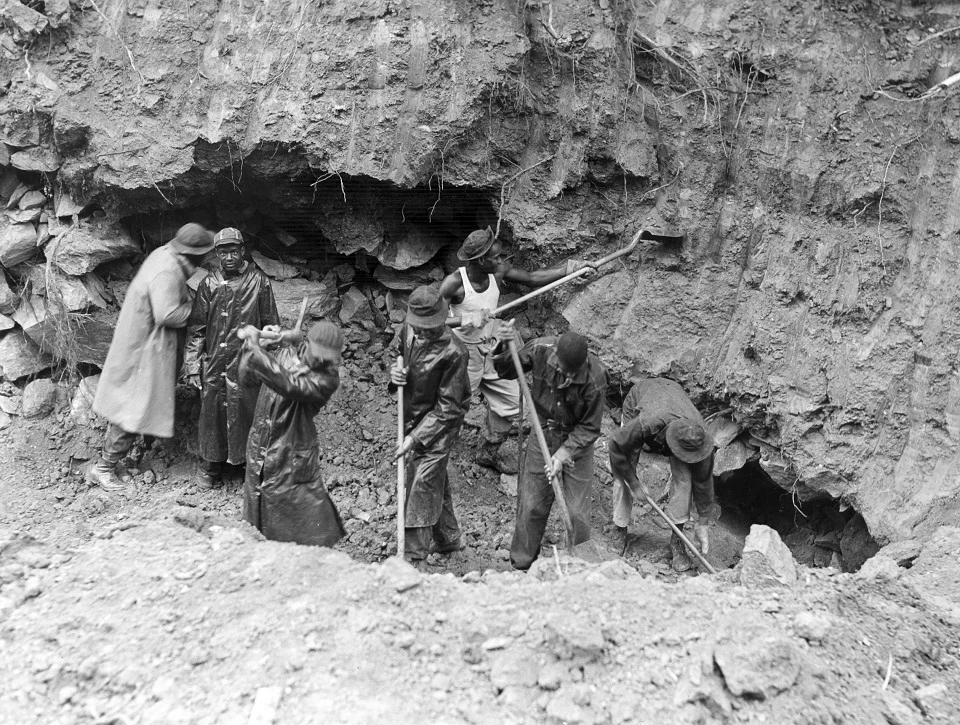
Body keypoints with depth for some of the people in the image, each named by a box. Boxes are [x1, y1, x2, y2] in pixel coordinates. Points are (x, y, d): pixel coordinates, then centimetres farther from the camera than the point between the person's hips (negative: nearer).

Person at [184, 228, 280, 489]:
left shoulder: (259, 282, -2)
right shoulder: (209, 284, 3)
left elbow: (272, 325, 2)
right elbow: (196, 327, 7)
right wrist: (192, 364, 2)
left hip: (246, 364, -2)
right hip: (214, 363, 2)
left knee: (246, 414, 3)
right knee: (212, 414, 8)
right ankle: (209, 467, 24)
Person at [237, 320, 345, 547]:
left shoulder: (327, 379, -19)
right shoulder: (288, 352, -1)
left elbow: (289, 385, -35)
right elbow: (247, 379, 9)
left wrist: (256, 350, -29)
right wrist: (249, 346, -5)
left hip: (293, 461, -6)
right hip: (259, 454, 6)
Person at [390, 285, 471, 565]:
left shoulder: (453, 352, -26)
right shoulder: (408, 331, -6)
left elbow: (448, 408, -21)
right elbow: (401, 359, 15)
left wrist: (415, 438, -23)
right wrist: (395, 373, -10)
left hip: (439, 425, -7)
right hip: (412, 417, 7)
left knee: (422, 486, -7)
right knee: (436, 484, 20)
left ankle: (413, 558, 2)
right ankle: (449, 540, 38)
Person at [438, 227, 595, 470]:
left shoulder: (499, 271, -9)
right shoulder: (454, 283, -26)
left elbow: (532, 279, 2)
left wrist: (569, 268, -4)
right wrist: (465, 320, -38)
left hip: (492, 348, 7)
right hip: (463, 352, -6)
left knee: (509, 402, 13)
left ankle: (488, 454, 33)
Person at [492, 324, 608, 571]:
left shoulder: (595, 376, -25)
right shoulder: (539, 350, -20)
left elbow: (589, 428, -15)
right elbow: (506, 372, 0)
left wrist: (563, 455, -24)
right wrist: (507, 347, -20)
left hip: (576, 442, -2)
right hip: (542, 437, 2)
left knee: (577, 512, 1)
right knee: (531, 506, 7)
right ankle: (521, 564, 25)